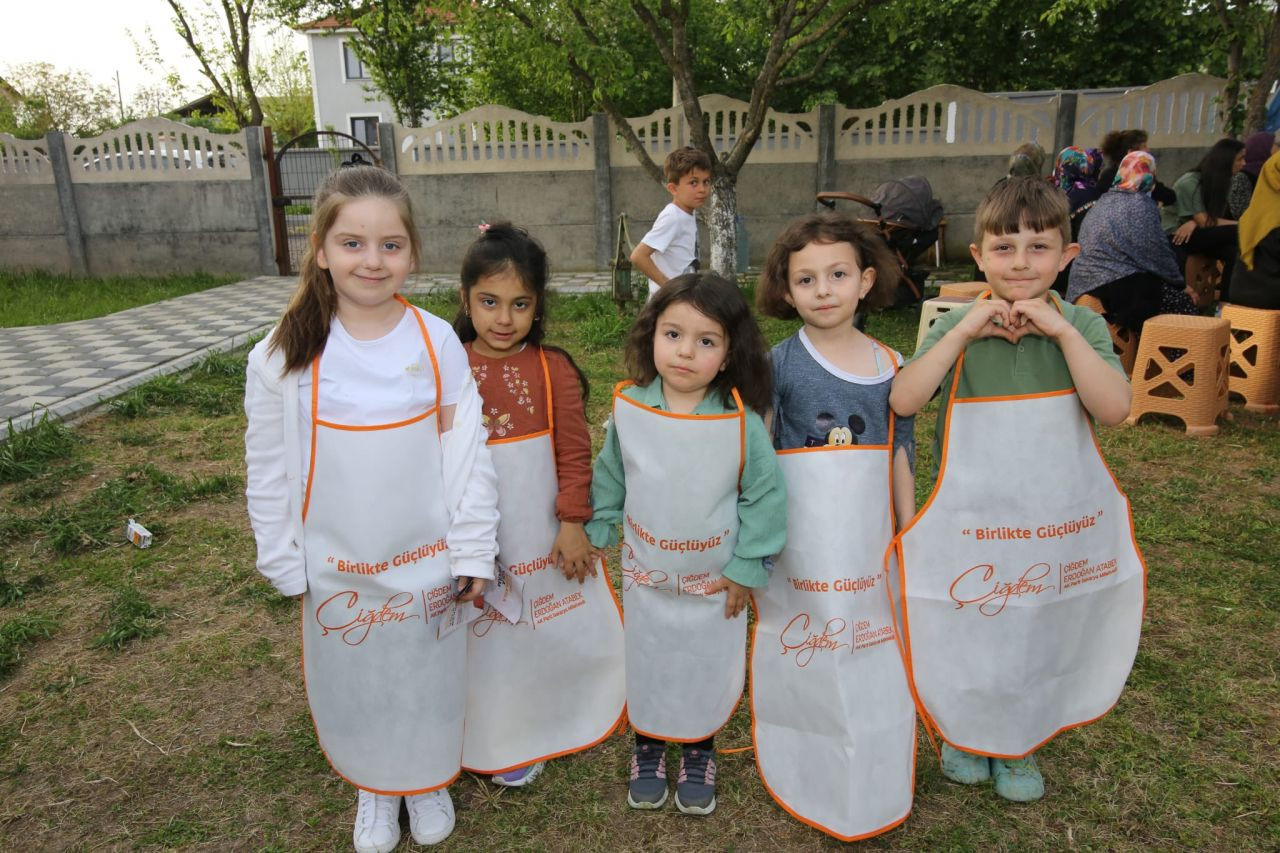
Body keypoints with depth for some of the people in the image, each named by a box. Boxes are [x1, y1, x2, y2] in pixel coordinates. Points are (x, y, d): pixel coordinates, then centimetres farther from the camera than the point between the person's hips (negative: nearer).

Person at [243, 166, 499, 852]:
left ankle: (426, 780, 46)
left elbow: (467, 455, -6)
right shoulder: (284, 357, -11)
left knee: (428, 679, 17)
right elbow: (269, 474, -3)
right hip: (337, 569, 0)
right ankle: (374, 788, 47)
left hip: (425, 559, 0)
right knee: (353, 687, 18)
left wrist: (473, 553, -5)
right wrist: (286, 567, -1)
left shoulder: (437, 343, -10)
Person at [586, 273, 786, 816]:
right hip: (645, 573, 2)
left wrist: (747, 569, -9)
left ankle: (699, 754, 45)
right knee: (646, 664, 19)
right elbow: (609, 477, 1)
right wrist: (596, 536, 5)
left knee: (707, 668, 18)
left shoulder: (742, 422, -21)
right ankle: (648, 748, 45)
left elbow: (765, 495, -12)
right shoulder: (628, 408, -14)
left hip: (715, 580, -1)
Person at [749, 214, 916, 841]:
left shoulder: (891, 365, 0)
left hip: (868, 536, 3)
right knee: (804, 653, 10)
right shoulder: (781, 363, -9)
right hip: (799, 539, -3)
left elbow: (900, 454, 7)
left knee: (872, 650, 13)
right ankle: (806, 773, 32)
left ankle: (871, 786, 35)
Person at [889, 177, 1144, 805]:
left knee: (1040, 633, 17)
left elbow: (1114, 408, -19)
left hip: (1059, 517, 2)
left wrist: (1063, 331, -23)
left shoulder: (1082, 326, -4)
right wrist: (966, 330, -25)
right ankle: (966, 735, 41)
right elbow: (903, 400, -21)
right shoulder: (958, 328, -7)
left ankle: (1017, 747, 42)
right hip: (971, 517, -1)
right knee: (966, 631, 13)